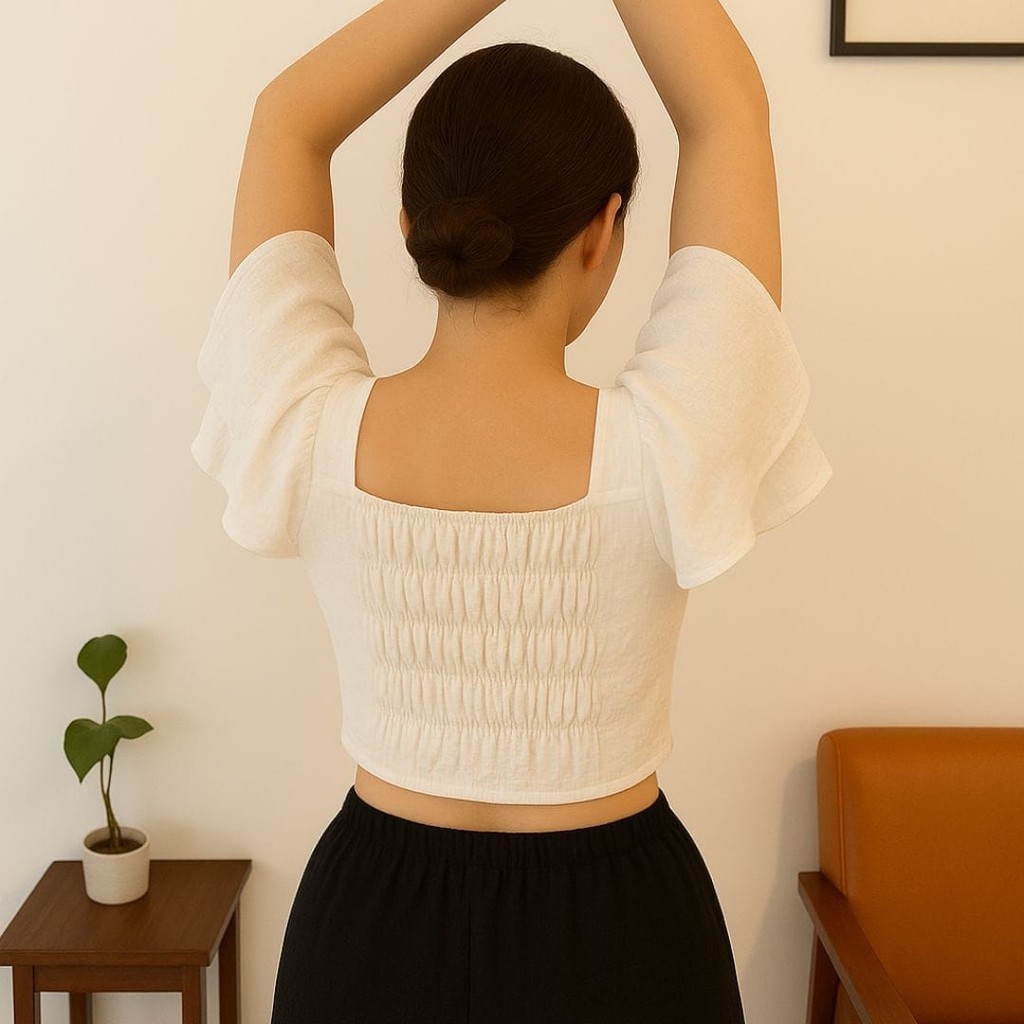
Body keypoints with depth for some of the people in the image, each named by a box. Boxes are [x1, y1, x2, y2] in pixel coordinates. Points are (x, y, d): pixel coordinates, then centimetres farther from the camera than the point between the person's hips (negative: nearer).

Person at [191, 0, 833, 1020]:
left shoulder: (310, 437, -21)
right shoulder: (660, 449, -26)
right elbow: (727, 114, -13)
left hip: (372, 931, 1)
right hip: (615, 934, -1)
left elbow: (286, 122, -6)